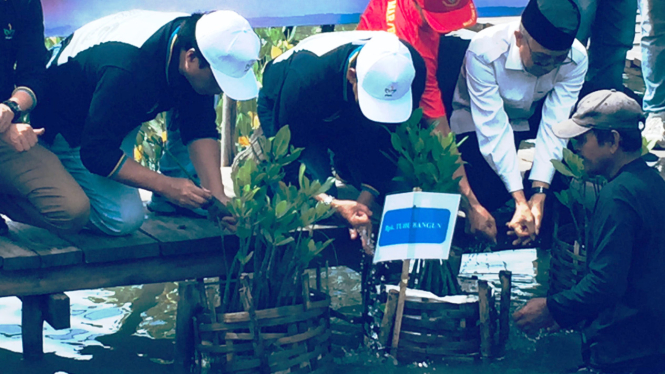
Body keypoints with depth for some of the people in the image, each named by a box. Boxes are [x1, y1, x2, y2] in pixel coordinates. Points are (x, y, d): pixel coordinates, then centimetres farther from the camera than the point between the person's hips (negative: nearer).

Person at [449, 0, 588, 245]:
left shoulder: (575, 58, -27)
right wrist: (521, 201, -40)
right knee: (487, 197, -24)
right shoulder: (484, 52, -36)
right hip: (480, 117, -3)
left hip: (534, 114, 3)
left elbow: (554, 125, -27)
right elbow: (493, 129, -36)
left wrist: (538, 194, -36)